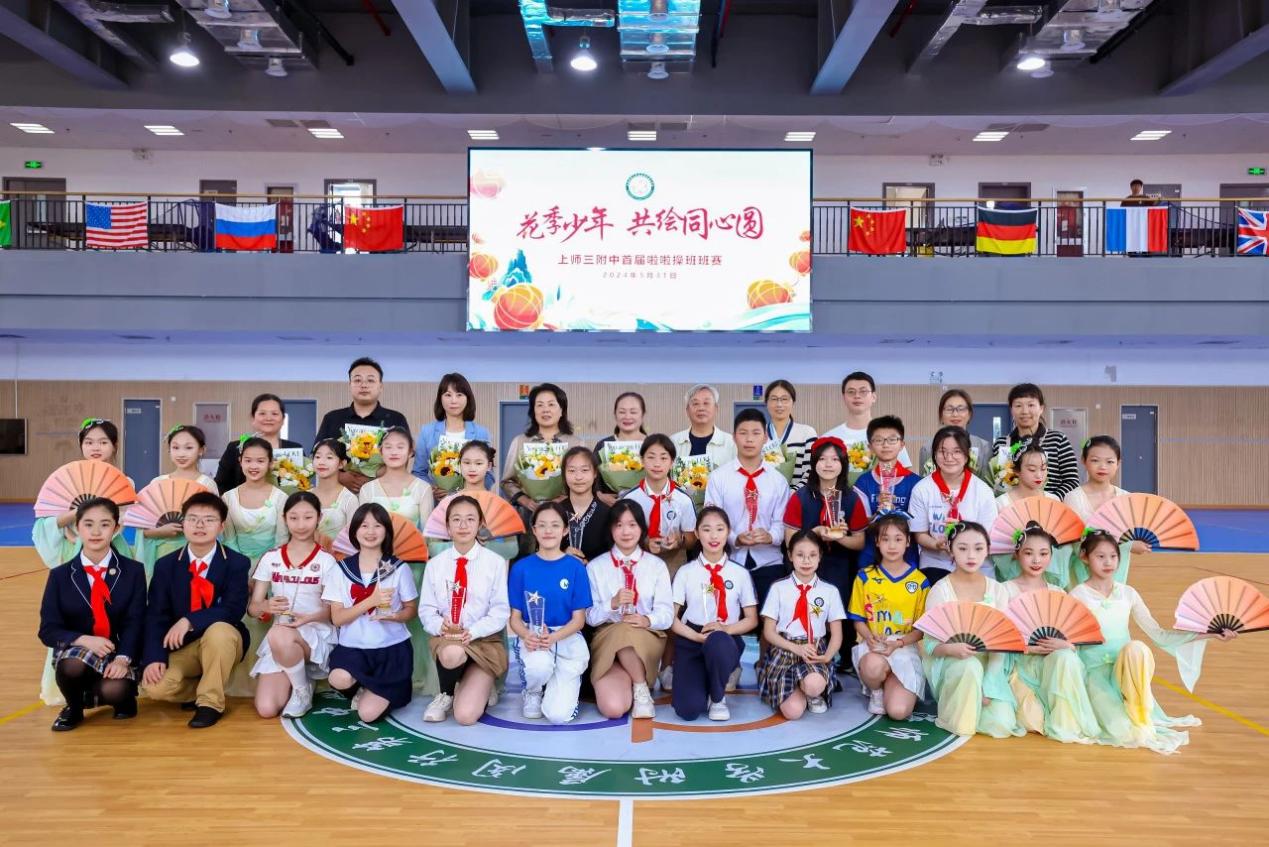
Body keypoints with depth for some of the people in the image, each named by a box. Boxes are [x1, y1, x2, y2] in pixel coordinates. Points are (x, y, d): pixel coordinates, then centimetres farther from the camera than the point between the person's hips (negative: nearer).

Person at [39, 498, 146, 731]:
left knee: (115, 691, -31)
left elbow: (135, 622, -6)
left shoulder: (133, 570, 1)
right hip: (74, 651, 1)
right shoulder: (60, 575, 3)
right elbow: (48, 630, -3)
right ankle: (73, 708, 1)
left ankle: (121, 698, 10)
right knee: (72, 665, -35)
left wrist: (122, 658, -24)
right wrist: (84, 640, -23)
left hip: (117, 655, -1)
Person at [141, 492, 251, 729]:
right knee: (154, 687, -24)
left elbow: (234, 610, -20)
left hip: (223, 641, -2)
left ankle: (210, 701, -16)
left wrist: (190, 621, -31)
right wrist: (155, 658, -19)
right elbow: (155, 617, -5)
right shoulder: (166, 565, 0)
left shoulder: (237, 563, -8)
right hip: (182, 646, 2)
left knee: (218, 630, -37)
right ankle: (202, 688, 8)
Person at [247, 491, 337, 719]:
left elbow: (332, 610, -2)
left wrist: (307, 618, -24)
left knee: (279, 635, -39)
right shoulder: (270, 559, 7)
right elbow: (252, 608, 4)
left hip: (316, 635, -2)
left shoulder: (326, 561, 0)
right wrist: (267, 606, -20)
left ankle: (303, 689, -11)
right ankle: (293, 680, 15)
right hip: (277, 637, 3)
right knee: (266, 709, -19)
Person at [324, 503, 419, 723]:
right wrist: (371, 601, -19)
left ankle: (388, 693, 21)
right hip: (353, 646, 1)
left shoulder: (399, 568, -1)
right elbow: (337, 618, -4)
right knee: (339, 679, -33)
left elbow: (411, 610, 6)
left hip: (392, 647, -1)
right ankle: (360, 689, 5)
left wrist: (393, 616, -18)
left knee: (368, 713, -16)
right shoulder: (341, 570, 1)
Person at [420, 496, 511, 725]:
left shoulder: (495, 562, -2)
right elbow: (426, 609, 4)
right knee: (451, 653, -39)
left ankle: (480, 684, 18)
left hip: (485, 640, -2)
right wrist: (440, 626, -18)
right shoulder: (435, 564, 4)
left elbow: (501, 611, -4)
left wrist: (472, 632, -20)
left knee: (466, 715, -20)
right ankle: (445, 695, -2)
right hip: (445, 639, 2)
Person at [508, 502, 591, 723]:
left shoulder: (575, 567, -1)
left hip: (567, 636, 0)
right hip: (532, 635, 1)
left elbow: (578, 619, -1)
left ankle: (562, 685, 19)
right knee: (539, 666, -38)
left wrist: (553, 637, -20)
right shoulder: (521, 568, 1)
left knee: (559, 715, -18)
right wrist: (526, 636, -20)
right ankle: (533, 692, 1)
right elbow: (515, 617, 3)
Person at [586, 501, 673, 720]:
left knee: (626, 631, -38)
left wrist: (647, 620, -23)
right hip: (607, 638, -1)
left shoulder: (656, 565, 7)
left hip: (647, 640, 1)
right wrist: (612, 603, -21)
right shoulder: (595, 567, 5)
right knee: (613, 708, -29)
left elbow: (666, 614, 0)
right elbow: (590, 616, 0)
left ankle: (640, 690, -14)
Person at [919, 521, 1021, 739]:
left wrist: (988, 686, -16)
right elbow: (929, 644, -10)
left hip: (987, 667, 3)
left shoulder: (997, 590, -1)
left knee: (1002, 725, -19)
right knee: (970, 666, -37)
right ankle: (955, 719, -11)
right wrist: (952, 649, -33)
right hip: (948, 663, -2)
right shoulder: (940, 591, -9)